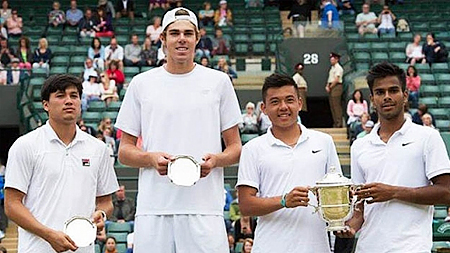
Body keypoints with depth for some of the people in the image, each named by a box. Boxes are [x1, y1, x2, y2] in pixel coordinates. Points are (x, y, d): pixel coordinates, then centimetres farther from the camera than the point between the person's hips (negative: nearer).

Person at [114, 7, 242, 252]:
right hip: (153, 210, 1)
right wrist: (151, 158, -9)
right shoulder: (141, 84, 11)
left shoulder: (218, 81, 10)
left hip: (205, 209, -1)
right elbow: (124, 151, 11)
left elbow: (236, 148, 12)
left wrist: (216, 159, -10)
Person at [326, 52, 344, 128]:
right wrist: (327, 86, 4)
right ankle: (335, 123, 10)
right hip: (331, 88, 9)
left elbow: (336, 80, -14)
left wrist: (330, 87, -9)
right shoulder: (332, 68, 20)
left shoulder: (338, 68, -8)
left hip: (336, 87, -9)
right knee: (332, 106, 8)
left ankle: (339, 123, -12)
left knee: (337, 106, -11)